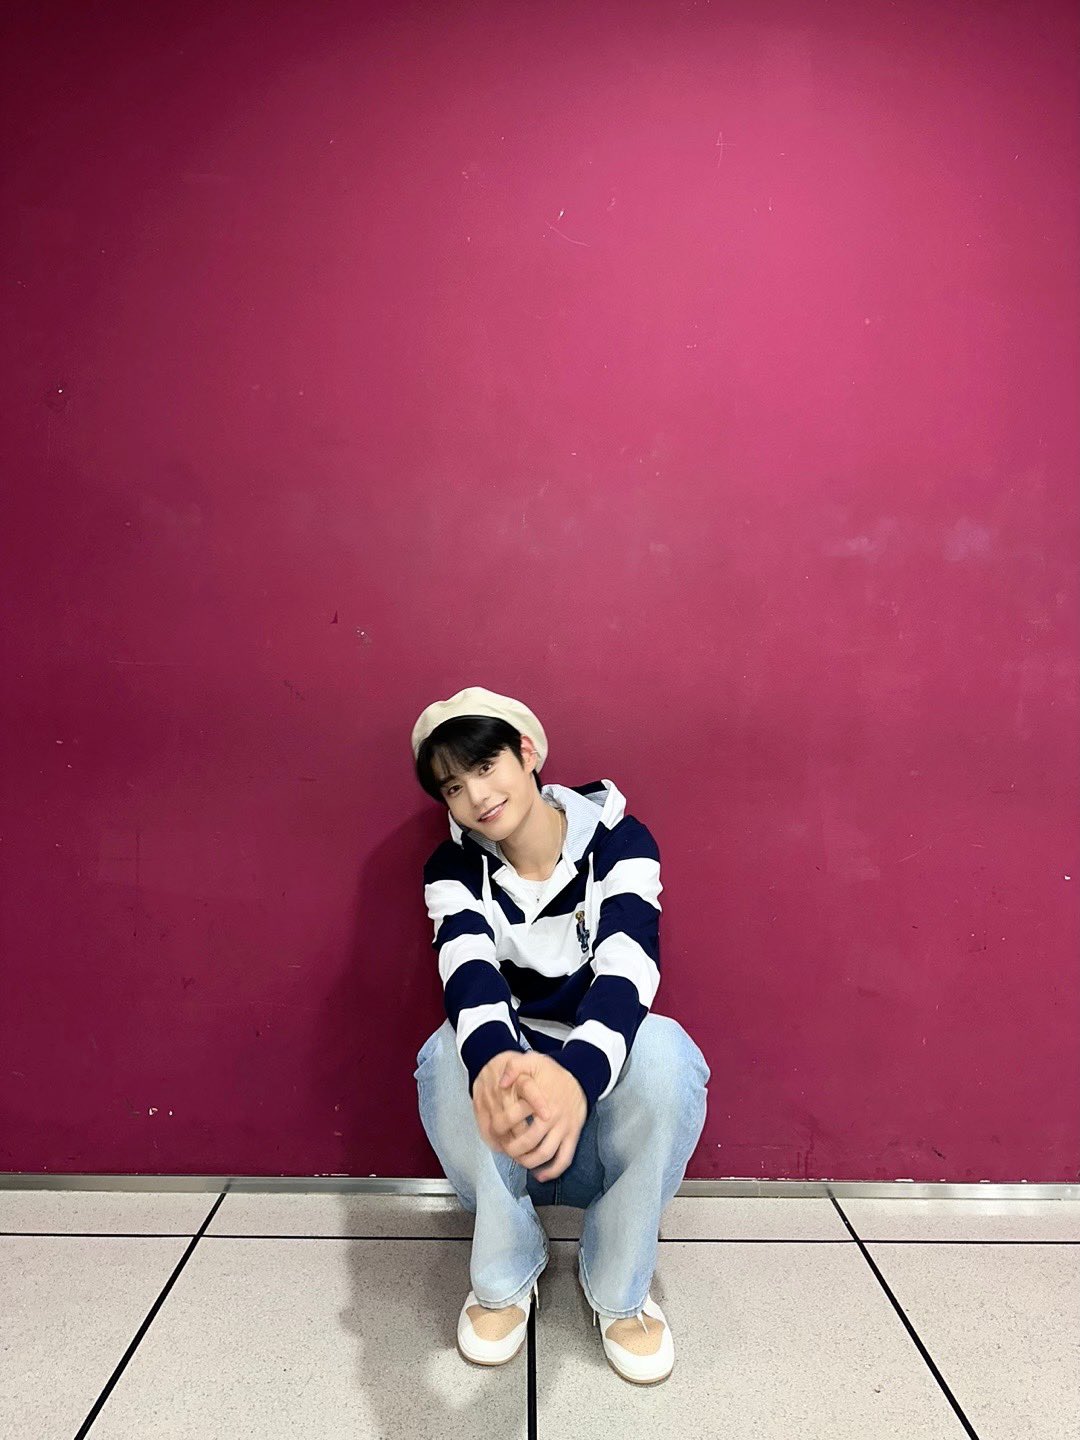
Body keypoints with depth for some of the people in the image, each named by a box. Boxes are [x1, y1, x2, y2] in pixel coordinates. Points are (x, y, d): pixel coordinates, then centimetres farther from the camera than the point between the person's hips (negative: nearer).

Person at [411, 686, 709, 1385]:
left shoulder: (619, 841, -13)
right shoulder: (454, 868, -8)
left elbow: (628, 967, -30)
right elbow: (469, 973, -27)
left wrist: (577, 1074, -52)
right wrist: (494, 1064, -52)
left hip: (603, 1087, -1)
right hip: (505, 1076, 1)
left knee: (663, 1050, -34)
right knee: (452, 1053, -32)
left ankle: (619, 1288, -9)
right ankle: (506, 1274, -6)